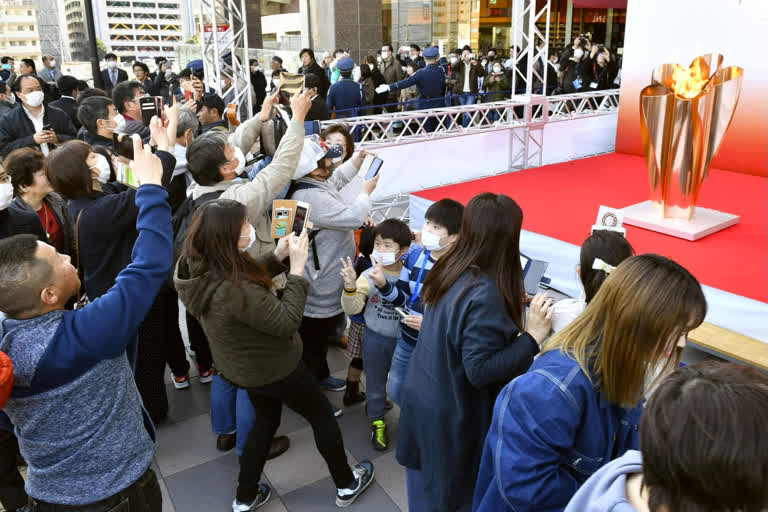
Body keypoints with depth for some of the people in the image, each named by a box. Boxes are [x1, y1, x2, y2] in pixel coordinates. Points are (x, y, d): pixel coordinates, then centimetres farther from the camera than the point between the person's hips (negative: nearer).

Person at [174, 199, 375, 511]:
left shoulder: (200, 268, -13)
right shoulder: (232, 290, -40)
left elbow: (247, 278, 4)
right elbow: (287, 322, -30)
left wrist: (278, 256, -9)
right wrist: (297, 268, -28)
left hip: (245, 366, 8)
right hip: (273, 368, -8)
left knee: (266, 421, 30)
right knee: (322, 417, 17)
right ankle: (346, 485, 38)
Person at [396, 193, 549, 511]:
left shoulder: (449, 271, -3)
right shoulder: (485, 294, -29)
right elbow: (480, 370, -28)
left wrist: (509, 307, 12)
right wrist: (532, 337, -24)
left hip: (424, 403, 8)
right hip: (454, 420, -7)